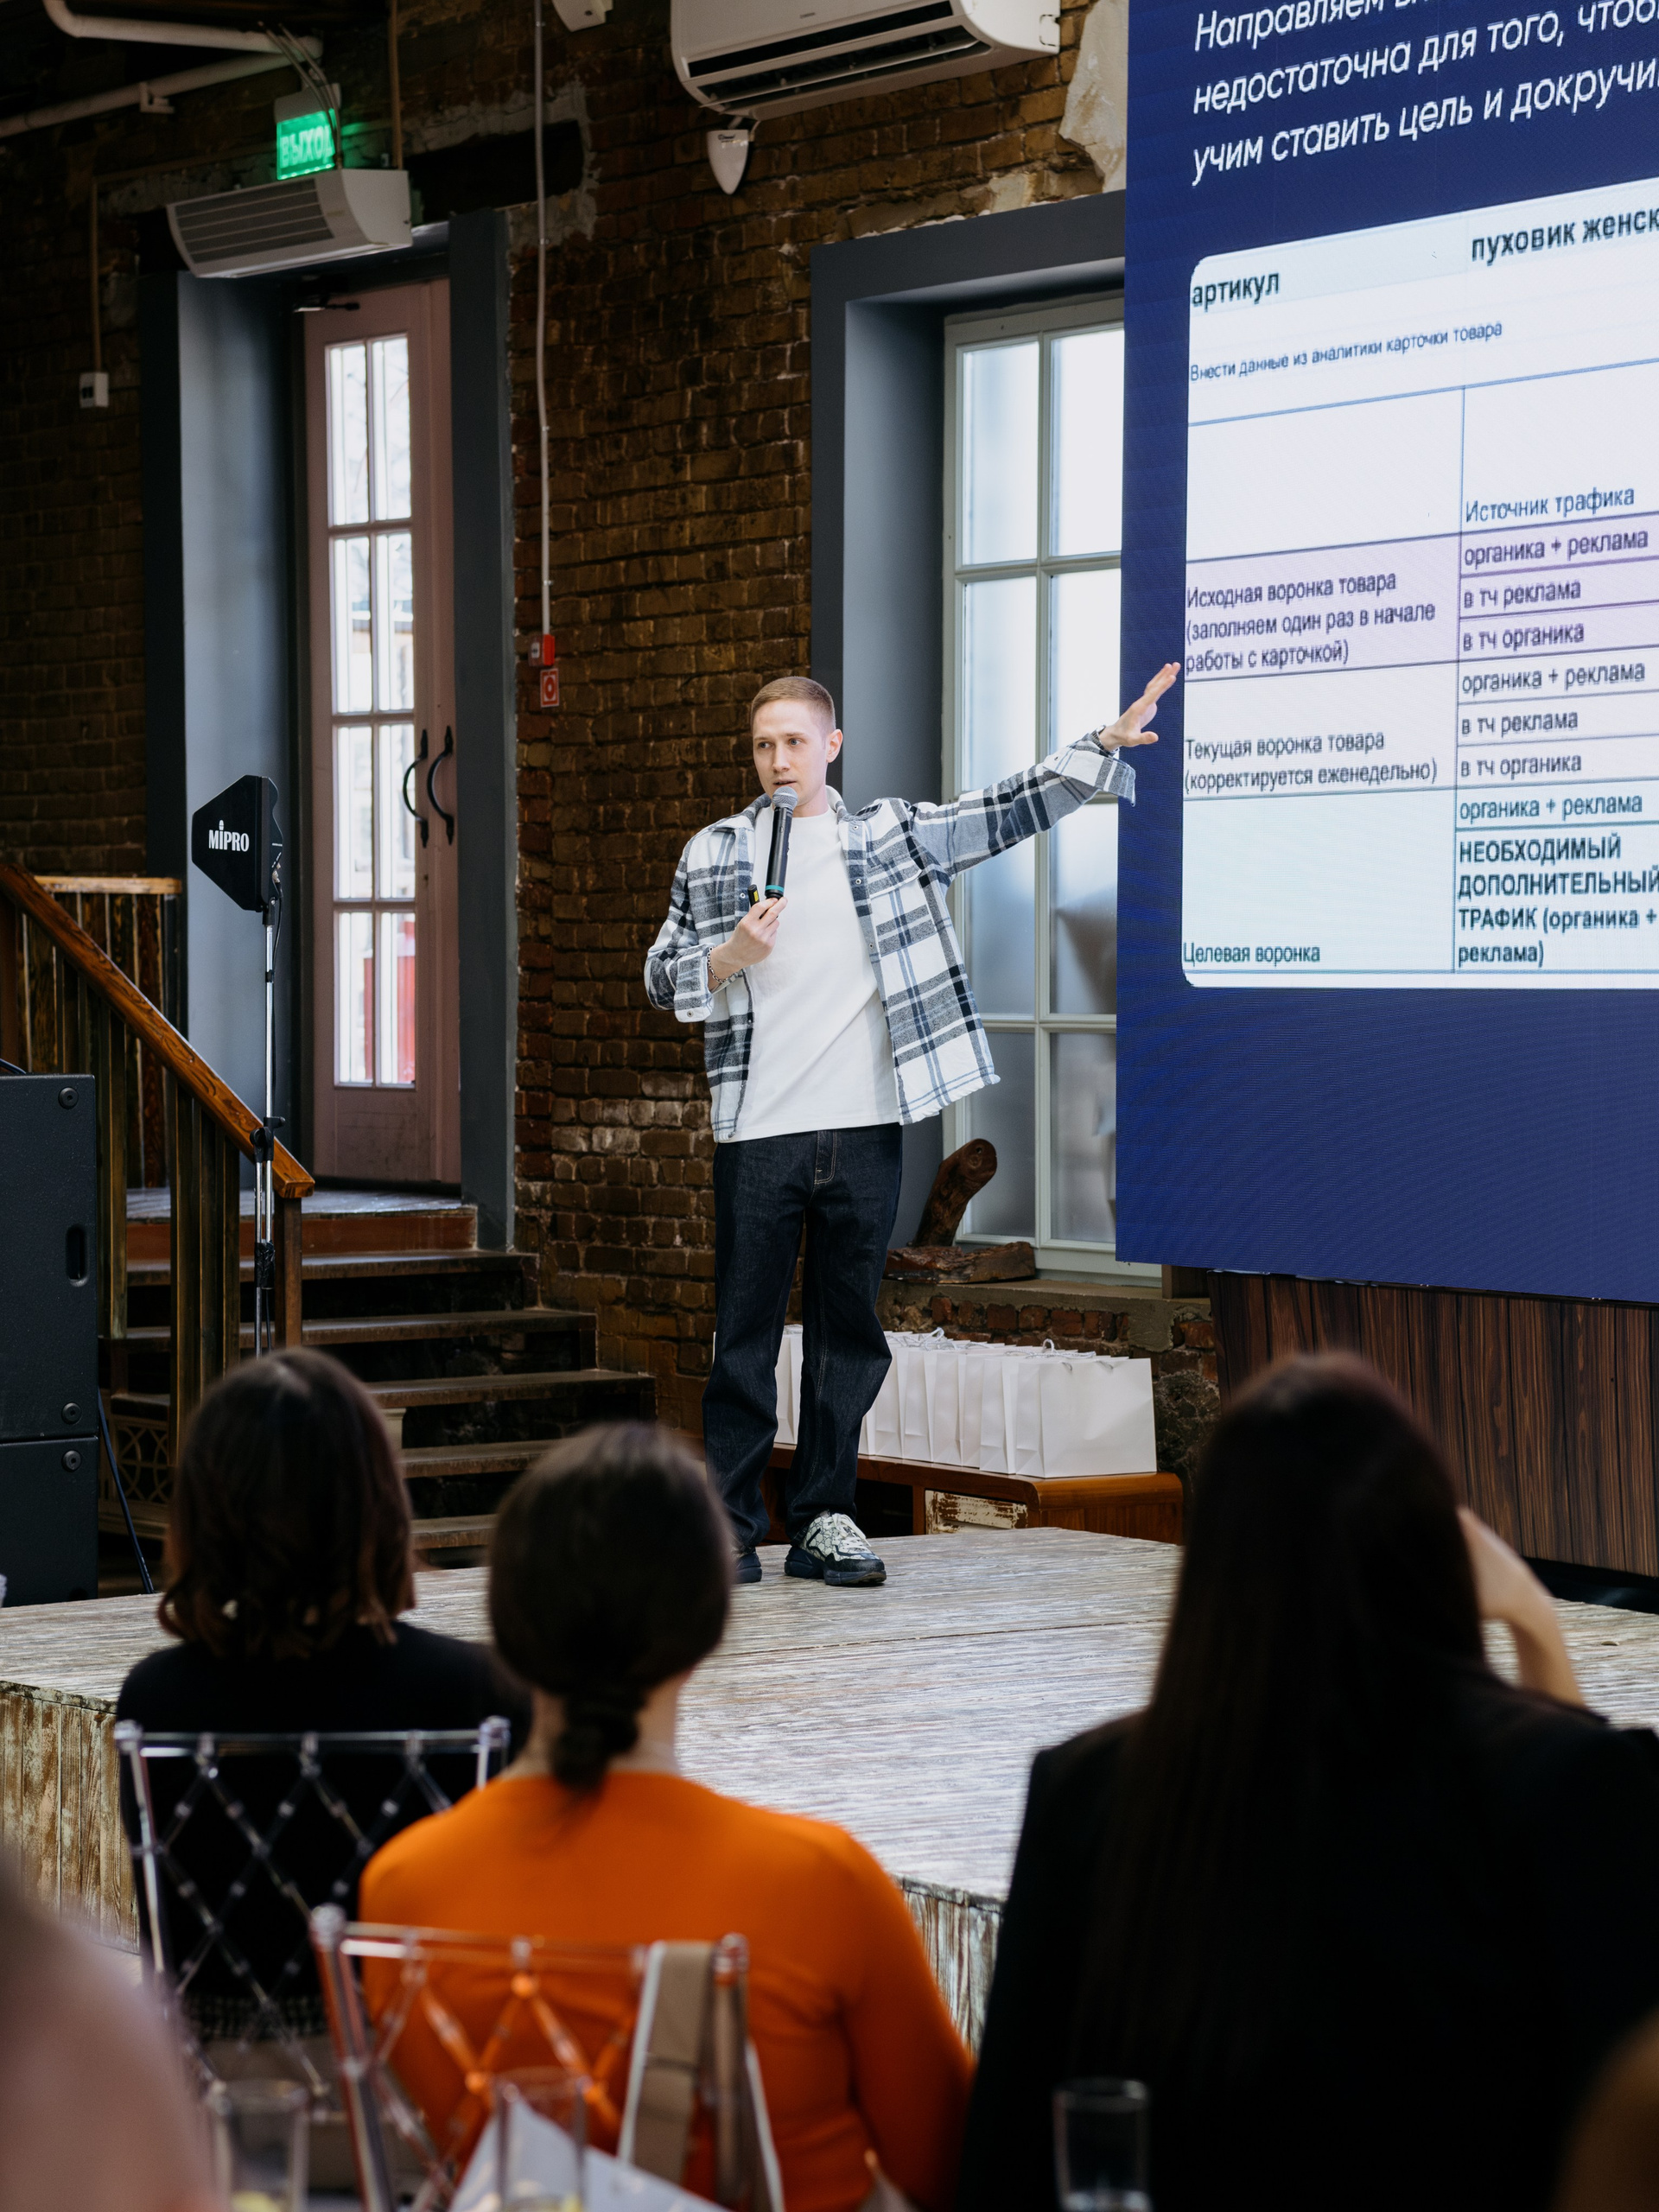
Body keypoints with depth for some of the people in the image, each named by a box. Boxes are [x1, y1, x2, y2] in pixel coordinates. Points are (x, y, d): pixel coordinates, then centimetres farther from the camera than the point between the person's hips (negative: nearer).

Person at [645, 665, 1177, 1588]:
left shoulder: (893, 835, 9)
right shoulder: (714, 853, 7)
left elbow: (1008, 810, 8)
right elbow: (663, 977, 11)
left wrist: (1107, 744, 0)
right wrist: (730, 959, -8)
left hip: (864, 1130, 2)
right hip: (758, 1132, -1)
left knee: (850, 1329, 6)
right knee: (746, 1331, 1)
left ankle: (823, 1519, 14)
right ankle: (731, 1525, 7)